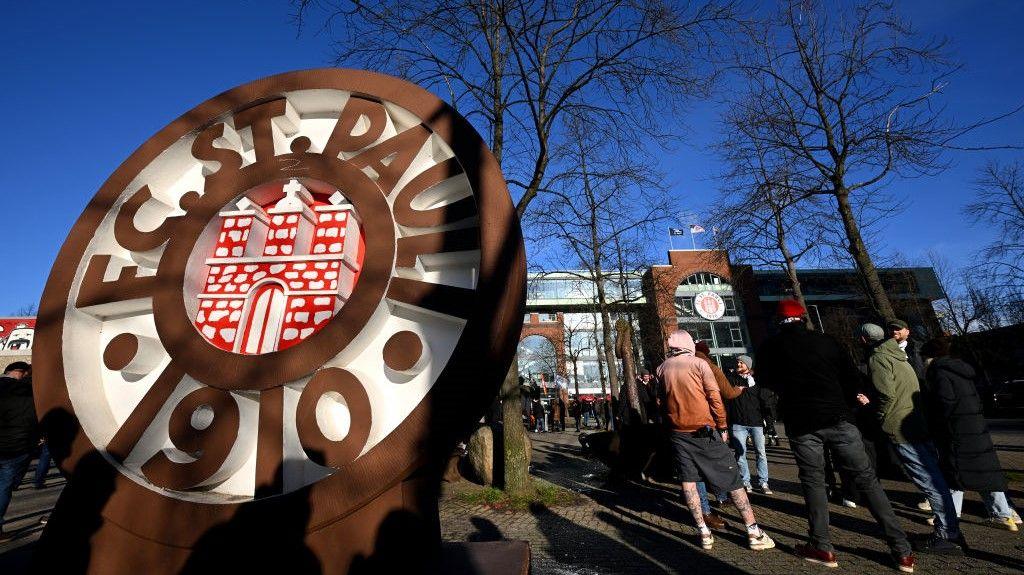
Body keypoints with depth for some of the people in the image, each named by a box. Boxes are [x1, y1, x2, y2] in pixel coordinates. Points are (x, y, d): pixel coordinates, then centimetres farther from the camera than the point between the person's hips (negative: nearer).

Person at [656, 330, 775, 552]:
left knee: (688, 481, 9)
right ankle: (754, 532, 16)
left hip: (678, 433, 2)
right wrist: (722, 427, 0)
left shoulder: (662, 368, 2)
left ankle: (704, 532, 11)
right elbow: (714, 396, -8)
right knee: (731, 479, 9)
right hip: (705, 431, -2)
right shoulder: (699, 363, -6)